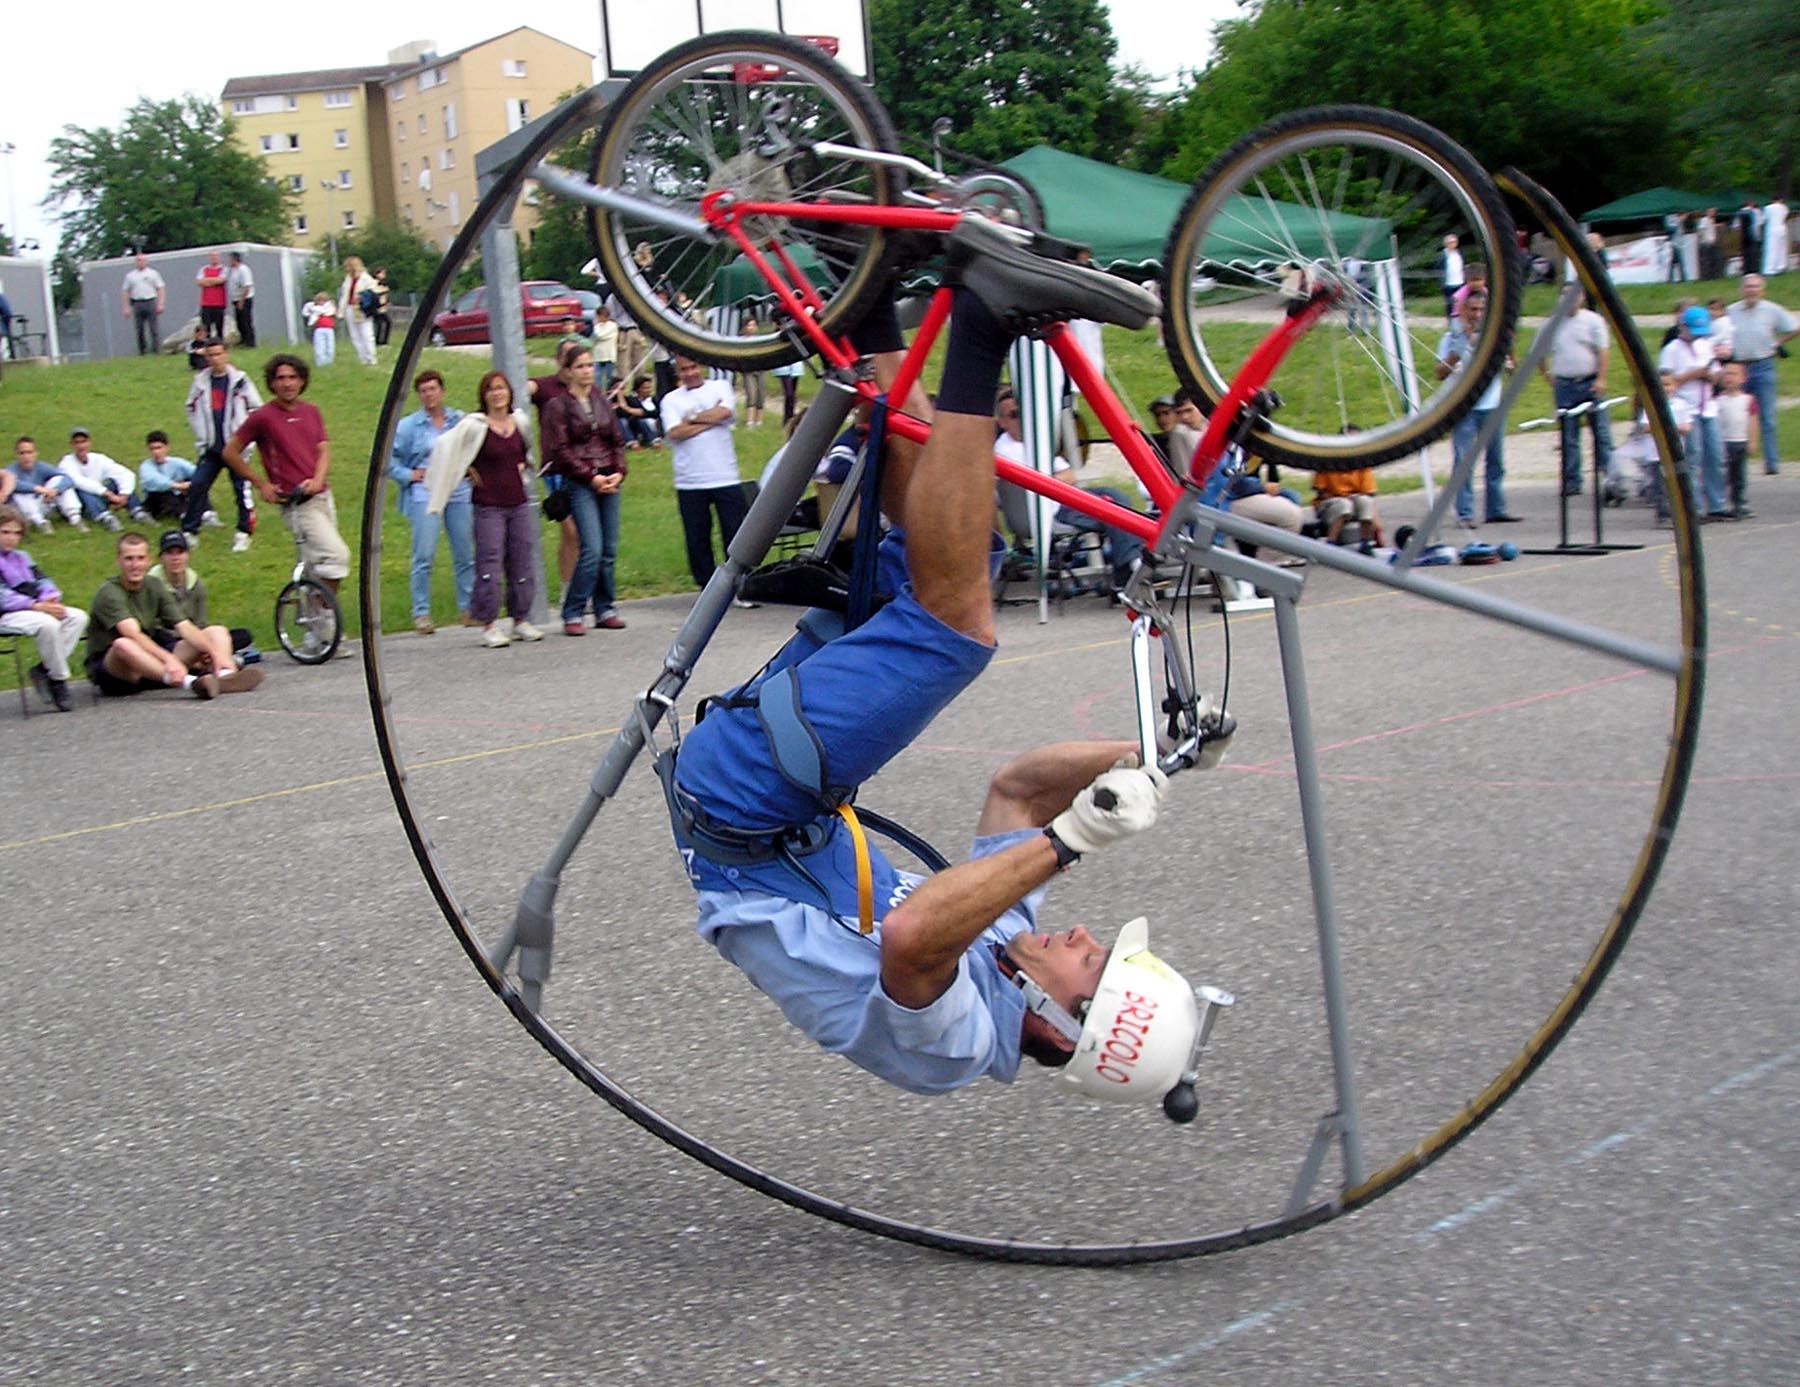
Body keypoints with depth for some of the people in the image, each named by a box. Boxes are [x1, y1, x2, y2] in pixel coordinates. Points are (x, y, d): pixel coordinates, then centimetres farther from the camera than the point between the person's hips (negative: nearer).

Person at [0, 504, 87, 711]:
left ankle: (44, 669, -16)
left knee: (78, 617, -12)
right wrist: (37, 606, -23)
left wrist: (51, 599, -8)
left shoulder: (21, 558, 23)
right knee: (47, 624, -35)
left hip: (33, 610, 8)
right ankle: (58, 680, -22)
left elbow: (42, 581, 16)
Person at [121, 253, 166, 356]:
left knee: (154, 329, -8)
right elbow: (125, 292, 12)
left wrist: (161, 304, -8)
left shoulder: (152, 273, 8)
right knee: (139, 330, 3)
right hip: (137, 304, 2)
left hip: (150, 302, -2)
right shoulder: (130, 276, 12)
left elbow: (161, 289, 3)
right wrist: (127, 307, 4)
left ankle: (156, 350, -7)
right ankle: (142, 351, 9)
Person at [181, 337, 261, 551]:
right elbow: (191, 408, 17)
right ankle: (190, 531, 7)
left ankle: (244, 533, 7)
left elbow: (256, 409, -1)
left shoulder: (240, 380, -6)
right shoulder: (201, 381, 4)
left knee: (242, 489, -3)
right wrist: (201, 433, 9)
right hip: (211, 448, 3)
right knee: (197, 486, -1)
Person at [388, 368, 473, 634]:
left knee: (466, 553, 5)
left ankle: (468, 608, 17)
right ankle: (421, 614, -2)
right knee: (424, 556, -8)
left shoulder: (461, 420, 11)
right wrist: (409, 475, -5)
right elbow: (389, 458, 4)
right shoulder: (408, 425, 3)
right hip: (425, 495, -3)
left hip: (459, 494, 3)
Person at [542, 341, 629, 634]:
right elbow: (560, 450, -6)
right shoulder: (557, 406, -1)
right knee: (592, 549, -14)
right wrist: (591, 477, -12)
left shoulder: (602, 402, 15)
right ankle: (573, 613, -7)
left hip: (609, 481, 5)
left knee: (610, 549, 4)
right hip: (579, 483, -5)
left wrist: (619, 473, -2)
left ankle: (604, 610, 14)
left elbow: (618, 441, 15)